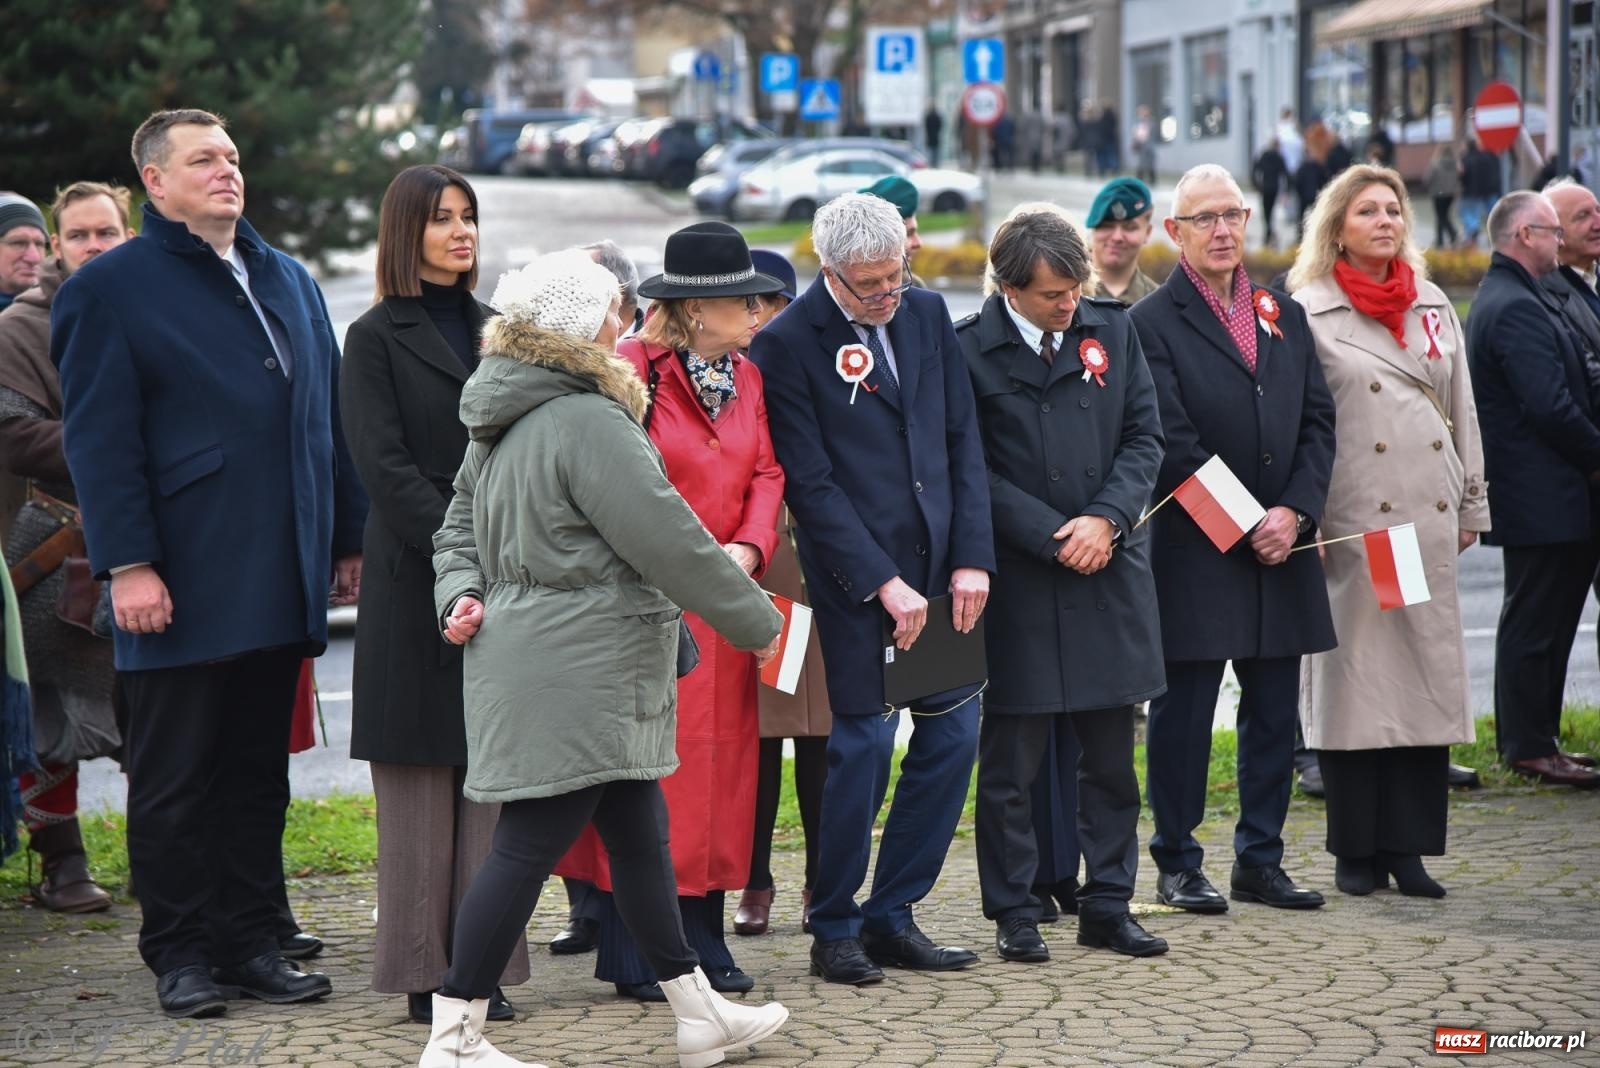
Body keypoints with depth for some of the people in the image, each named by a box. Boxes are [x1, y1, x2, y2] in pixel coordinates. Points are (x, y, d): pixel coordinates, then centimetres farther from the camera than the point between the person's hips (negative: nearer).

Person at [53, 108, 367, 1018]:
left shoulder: (290, 281, 16)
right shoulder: (111, 288, -3)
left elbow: (329, 418, 18)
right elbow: (100, 439, -8)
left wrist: (351, 535, 13)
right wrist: (127, 565, -15)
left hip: (279, 582, 6)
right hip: (182, 584, -6)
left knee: (258, 772, 10)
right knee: (175, 779, 2)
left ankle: (250, 941, 17)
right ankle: (180, 953, 10)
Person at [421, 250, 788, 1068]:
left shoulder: (499, 424, 14)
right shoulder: (589, 423, -18)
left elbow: (460, 530, 20)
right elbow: (668, 542, -17)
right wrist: (759, 622, -6)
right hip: (570, 675, -10)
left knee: (640, 835, 15)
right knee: (529, 847, -6)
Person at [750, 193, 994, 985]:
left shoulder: (927, 313, 8)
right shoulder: (787, 344, -10)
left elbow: (963, 441, 10)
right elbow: (810, 483, -11)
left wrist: (972, 557, 1)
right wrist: (883, 584, -14)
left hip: (940, 566, 6)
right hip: (856, 577, -6)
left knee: (954, 734, 5)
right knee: (865, 743, -4)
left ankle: (890, 917, 17)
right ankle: (834, 930, 11)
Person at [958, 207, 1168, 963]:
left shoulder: (1112, 328, 6)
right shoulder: (968, 350, -7)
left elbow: (1145, 437, 7)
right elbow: (972, 471, -8)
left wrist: (1105, 520, -8)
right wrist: (1057, 537, -12)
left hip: (1111, 572, 4)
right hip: (1018, 581, -4)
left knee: (1110, 755, 9)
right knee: (1011, 759, 3)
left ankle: (1107, 905, 18)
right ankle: (1014, 913, 13)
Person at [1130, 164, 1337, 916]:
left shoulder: (1284, 315, 13)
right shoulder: (1153, 323, -5)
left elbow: (1318, 421, 9)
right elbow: (1172, 444, -12)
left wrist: (1295, 511, -6)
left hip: (1280, 546, 6)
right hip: (1194, 556, -5)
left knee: (1275, 712, 9)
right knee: (1183, 712, 2)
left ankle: (1260, 861, 18)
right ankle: (1177, 866, 11)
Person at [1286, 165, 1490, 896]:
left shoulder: (1434, 306, 14)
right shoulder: (1307, 312, -1)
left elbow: (1463, 412, 18)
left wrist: (1472, 505, 14)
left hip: (1429, 519, 5)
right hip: (1352, 524, -4)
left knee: (1426, 669, 3)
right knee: (1354, 675, -1)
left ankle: (1408, 846, 9)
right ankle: (1356, 850, 8)